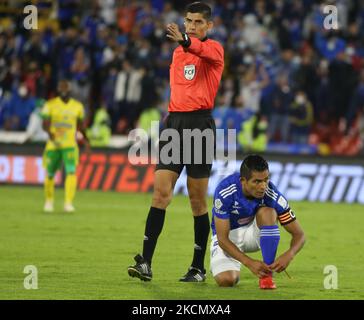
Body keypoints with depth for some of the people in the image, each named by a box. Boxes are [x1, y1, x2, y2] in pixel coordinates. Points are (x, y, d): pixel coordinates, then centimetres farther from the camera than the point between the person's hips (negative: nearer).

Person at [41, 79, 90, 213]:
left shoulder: (77, 106, 7)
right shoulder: (50, 105, -1)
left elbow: (80, 125, 20)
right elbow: (45, 124, -9)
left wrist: (85, 139, 15)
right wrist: (50, 133, -28)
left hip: (70, 145, 0)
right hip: (53, 145, 0)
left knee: (71, 172, -19)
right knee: (50, 174, 8)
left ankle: (68, 203, -21)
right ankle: (49, 201, 32)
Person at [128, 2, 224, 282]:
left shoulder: (214, 49, -3)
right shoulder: (178, 52, 17)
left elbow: (203, 50, -29)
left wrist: (183, 40, -49)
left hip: (201, 125, -5)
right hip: (175, 123, 5)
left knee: (198, 200, 0)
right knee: (161, 192, -7)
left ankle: (199, 268, 10)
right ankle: (146, 263, -12)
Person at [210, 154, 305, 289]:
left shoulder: (273, 195, -26)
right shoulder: (225, 191, -31)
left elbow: (299, 234, -20)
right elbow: (222, 239, -28)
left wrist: (289, 255, -41)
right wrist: (249, 262, -40)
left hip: (254, 231, 1)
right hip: (228, 235, -1)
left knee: (267, 212, -31)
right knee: (226, 280, -27)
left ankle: (267, 274, -23)